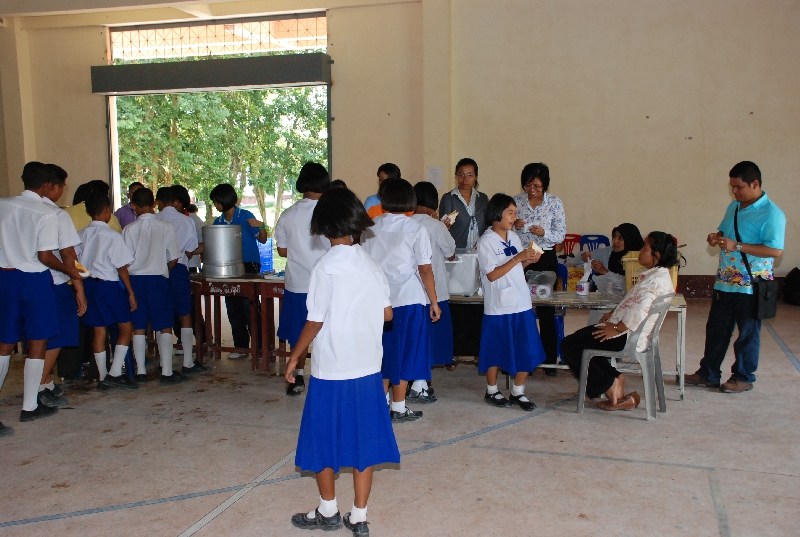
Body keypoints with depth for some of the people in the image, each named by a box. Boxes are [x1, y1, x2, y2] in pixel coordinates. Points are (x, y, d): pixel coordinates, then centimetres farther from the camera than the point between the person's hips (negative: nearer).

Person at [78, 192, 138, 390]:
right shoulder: (112, 236, -12)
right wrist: (130, 292, -3)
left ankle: (102, 376, 18)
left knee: (98, 330, 11)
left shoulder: (81, 235, 4)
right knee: (126, 327, 4)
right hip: (108, 284, -6)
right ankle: (115, 373, -3)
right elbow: (122, 268, -11)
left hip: (88, 283, 6)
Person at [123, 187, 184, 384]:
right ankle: (167, 372, 2)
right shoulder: (165, 228, -4)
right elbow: (174, 259, 0)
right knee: (164, 327, 4)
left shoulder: (129, 230, -3)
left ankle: (140, 372, 14)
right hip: (158, 279, -1)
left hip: (135, 279, 1)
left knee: (138, 327, 10)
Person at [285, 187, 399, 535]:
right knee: (363, 440, 12)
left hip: (332, 370, -5)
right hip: (368, 367, 5)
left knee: (325, 440, 12)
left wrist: (294, 357, 0)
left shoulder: (326, 267, -13)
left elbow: (315, 322, -13)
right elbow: (387, 314, 4)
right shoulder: (370, 264, 1)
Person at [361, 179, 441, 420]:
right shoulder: (416, 229, -8)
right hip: (408, 299, -4)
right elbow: (425, 270, -9)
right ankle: (398, 408, 12)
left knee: (384, 351, 16)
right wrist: (434, 302, -1)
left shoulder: (371, 227, 2)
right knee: (404, 353, 6)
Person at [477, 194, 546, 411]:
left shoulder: (514, 237, 10)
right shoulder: (486, 242, -10)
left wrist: (529, 260, -2)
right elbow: (492, 275, -17)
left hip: (522, 303, 6)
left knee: (527, 350, 6)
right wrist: (518, 258, -20)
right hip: (499, 306, -6)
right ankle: (491, 391, 26)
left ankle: (518, 392, 21)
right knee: (496, 351, 8)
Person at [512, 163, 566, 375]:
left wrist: (544, 233, -22)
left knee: (546, 310, 3)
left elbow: (561, 235, -3)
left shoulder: (555, 203, -2)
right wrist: (514, 226, -16)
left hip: (545, 259, -1)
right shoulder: (516, 201, 2)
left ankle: (550, 360, 14)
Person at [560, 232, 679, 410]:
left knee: (569, 346, -5)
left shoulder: (656, 279, -20)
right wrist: (613, 313, 5)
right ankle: (613, 379, 13)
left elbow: (639, 312, -32)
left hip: (629, 337, -11)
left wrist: (617, 328, -20)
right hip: (632, 334, 11)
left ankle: (609, 385, 4)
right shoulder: (659, 275, 13)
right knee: (580, 339, 21)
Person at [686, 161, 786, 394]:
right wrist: (717, 238, -1)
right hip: (725, 282, 7)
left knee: (747, 333, 7)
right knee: (716, 330, 13)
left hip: (751, 286, -7)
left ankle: (743, 378, 22)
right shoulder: (733, 207, 10)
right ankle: (708, 374, 24)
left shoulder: (771, 214, -15)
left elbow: (775, 250, -22)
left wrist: (737, 246, -26)